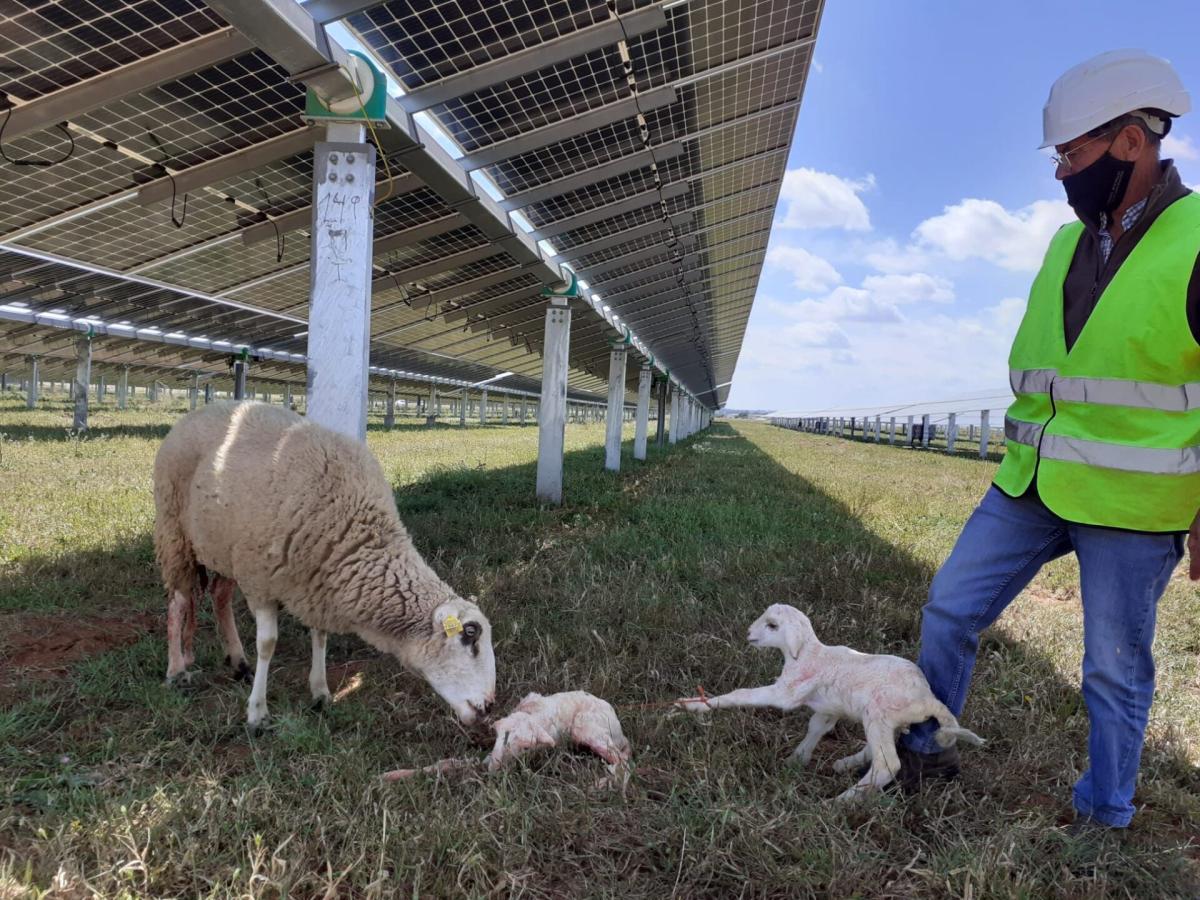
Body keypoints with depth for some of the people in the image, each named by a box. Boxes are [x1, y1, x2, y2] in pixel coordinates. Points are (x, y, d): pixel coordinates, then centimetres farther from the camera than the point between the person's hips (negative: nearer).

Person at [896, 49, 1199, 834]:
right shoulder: (1069, 245, 8)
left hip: (1130, 505, -6)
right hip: (1030, 485, 6)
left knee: (1115, 669, 8)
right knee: (949, 610, 8)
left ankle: (1104, 815, 28)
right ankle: (923, 748, 26)